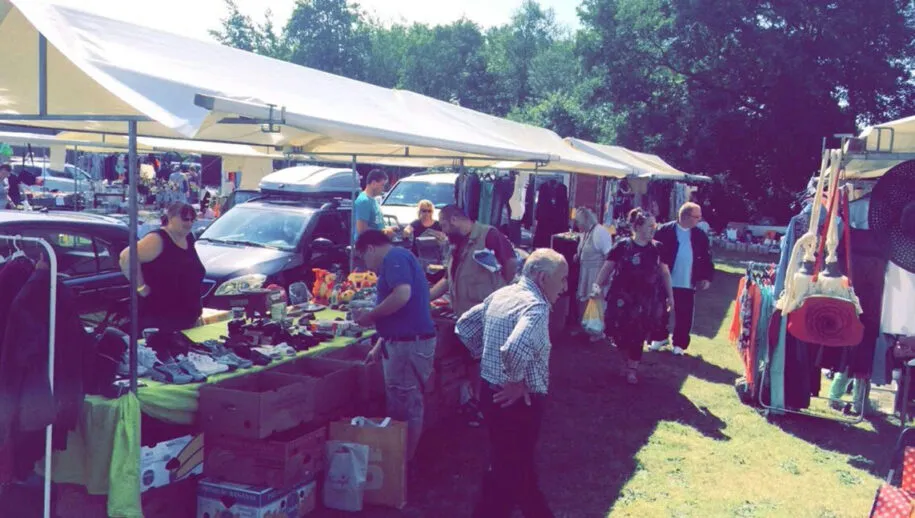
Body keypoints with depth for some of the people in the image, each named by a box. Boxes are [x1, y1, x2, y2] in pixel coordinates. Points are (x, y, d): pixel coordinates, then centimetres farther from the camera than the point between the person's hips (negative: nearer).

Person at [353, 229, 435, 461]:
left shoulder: (395, 257, -11)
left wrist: (370, 316, -16)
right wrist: (380, 345, 27)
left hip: (409, 343, -10)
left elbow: (403, 295, -28)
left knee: (406, 407, 0)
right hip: (404, 341, 10)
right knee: (405, 405, 16)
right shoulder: (397, 259, 21)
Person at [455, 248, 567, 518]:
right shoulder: (536, 307, -22)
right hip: (518, 400, -9)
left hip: (492, 391, 9)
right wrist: (517, 382, -23)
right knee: (509, 470, 6)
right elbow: (515, 349, -39)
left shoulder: (500, 295, 6)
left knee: (522, 461, 25)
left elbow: (464, 325, 15)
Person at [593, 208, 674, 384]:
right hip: (622, 300, -2)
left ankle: (632, 367, 25)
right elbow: (607, 268, -3)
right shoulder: (622, 246, -8)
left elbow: (664, 273, 10)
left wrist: (670, 296, 10)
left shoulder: (657, 248, 0)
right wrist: (597, 285, -16)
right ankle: (630, 359, 29)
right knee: (621, 333, 1)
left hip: (646, 301, 2)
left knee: (638, 335, 6)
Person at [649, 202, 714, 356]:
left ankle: (680, 344, 20)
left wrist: (707, 277, -3)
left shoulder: (700, 236, 1)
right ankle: (660, 338, 30)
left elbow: (707, 258, 5)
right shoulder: (665, 231, -9)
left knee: (684, 316, 7)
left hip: (688, 284, 2)